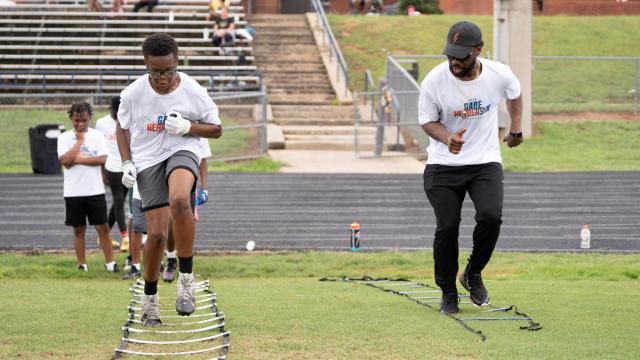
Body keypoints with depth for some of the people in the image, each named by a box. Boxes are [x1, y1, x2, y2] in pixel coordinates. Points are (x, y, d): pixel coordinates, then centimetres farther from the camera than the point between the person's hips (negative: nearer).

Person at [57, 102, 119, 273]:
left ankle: (110, 262, 7)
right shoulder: (64, 137, 2)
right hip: (73, 192, 0)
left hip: (95, 190, 0)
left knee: (102, 227, 0)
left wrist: (78, 159, -12)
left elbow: (102, 159, -10)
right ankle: (82, 265, 13)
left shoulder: (97, 135, 2)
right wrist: (80, 140, -9)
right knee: (79, 229, 6)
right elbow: (65, 160, -14)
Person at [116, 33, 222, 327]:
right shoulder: (133, 93, -6)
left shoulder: (193, 91, -8)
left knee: (179, 200, -37)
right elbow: (122, 128, 13)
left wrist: (187, 127, -14)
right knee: (156, 234, -6)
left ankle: (186, 278, -24)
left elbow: (216, 129, 5)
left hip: (182, 152, -1)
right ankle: (150, 297, 18)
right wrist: (126, 163, -1)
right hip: (147, 161, 1)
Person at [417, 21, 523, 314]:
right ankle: (448, 293, 12)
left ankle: (473, 274, 7)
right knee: (447, 226, -10)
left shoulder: (500, 75, -10)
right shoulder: (434, 81, -15)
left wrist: (516, 130, 23)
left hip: (485, 162, 1)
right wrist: (447, 138, -22)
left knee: (491, 216, -21)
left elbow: (515, 95, 14)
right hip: (443, 166, -1)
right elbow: (427, 120, -2)